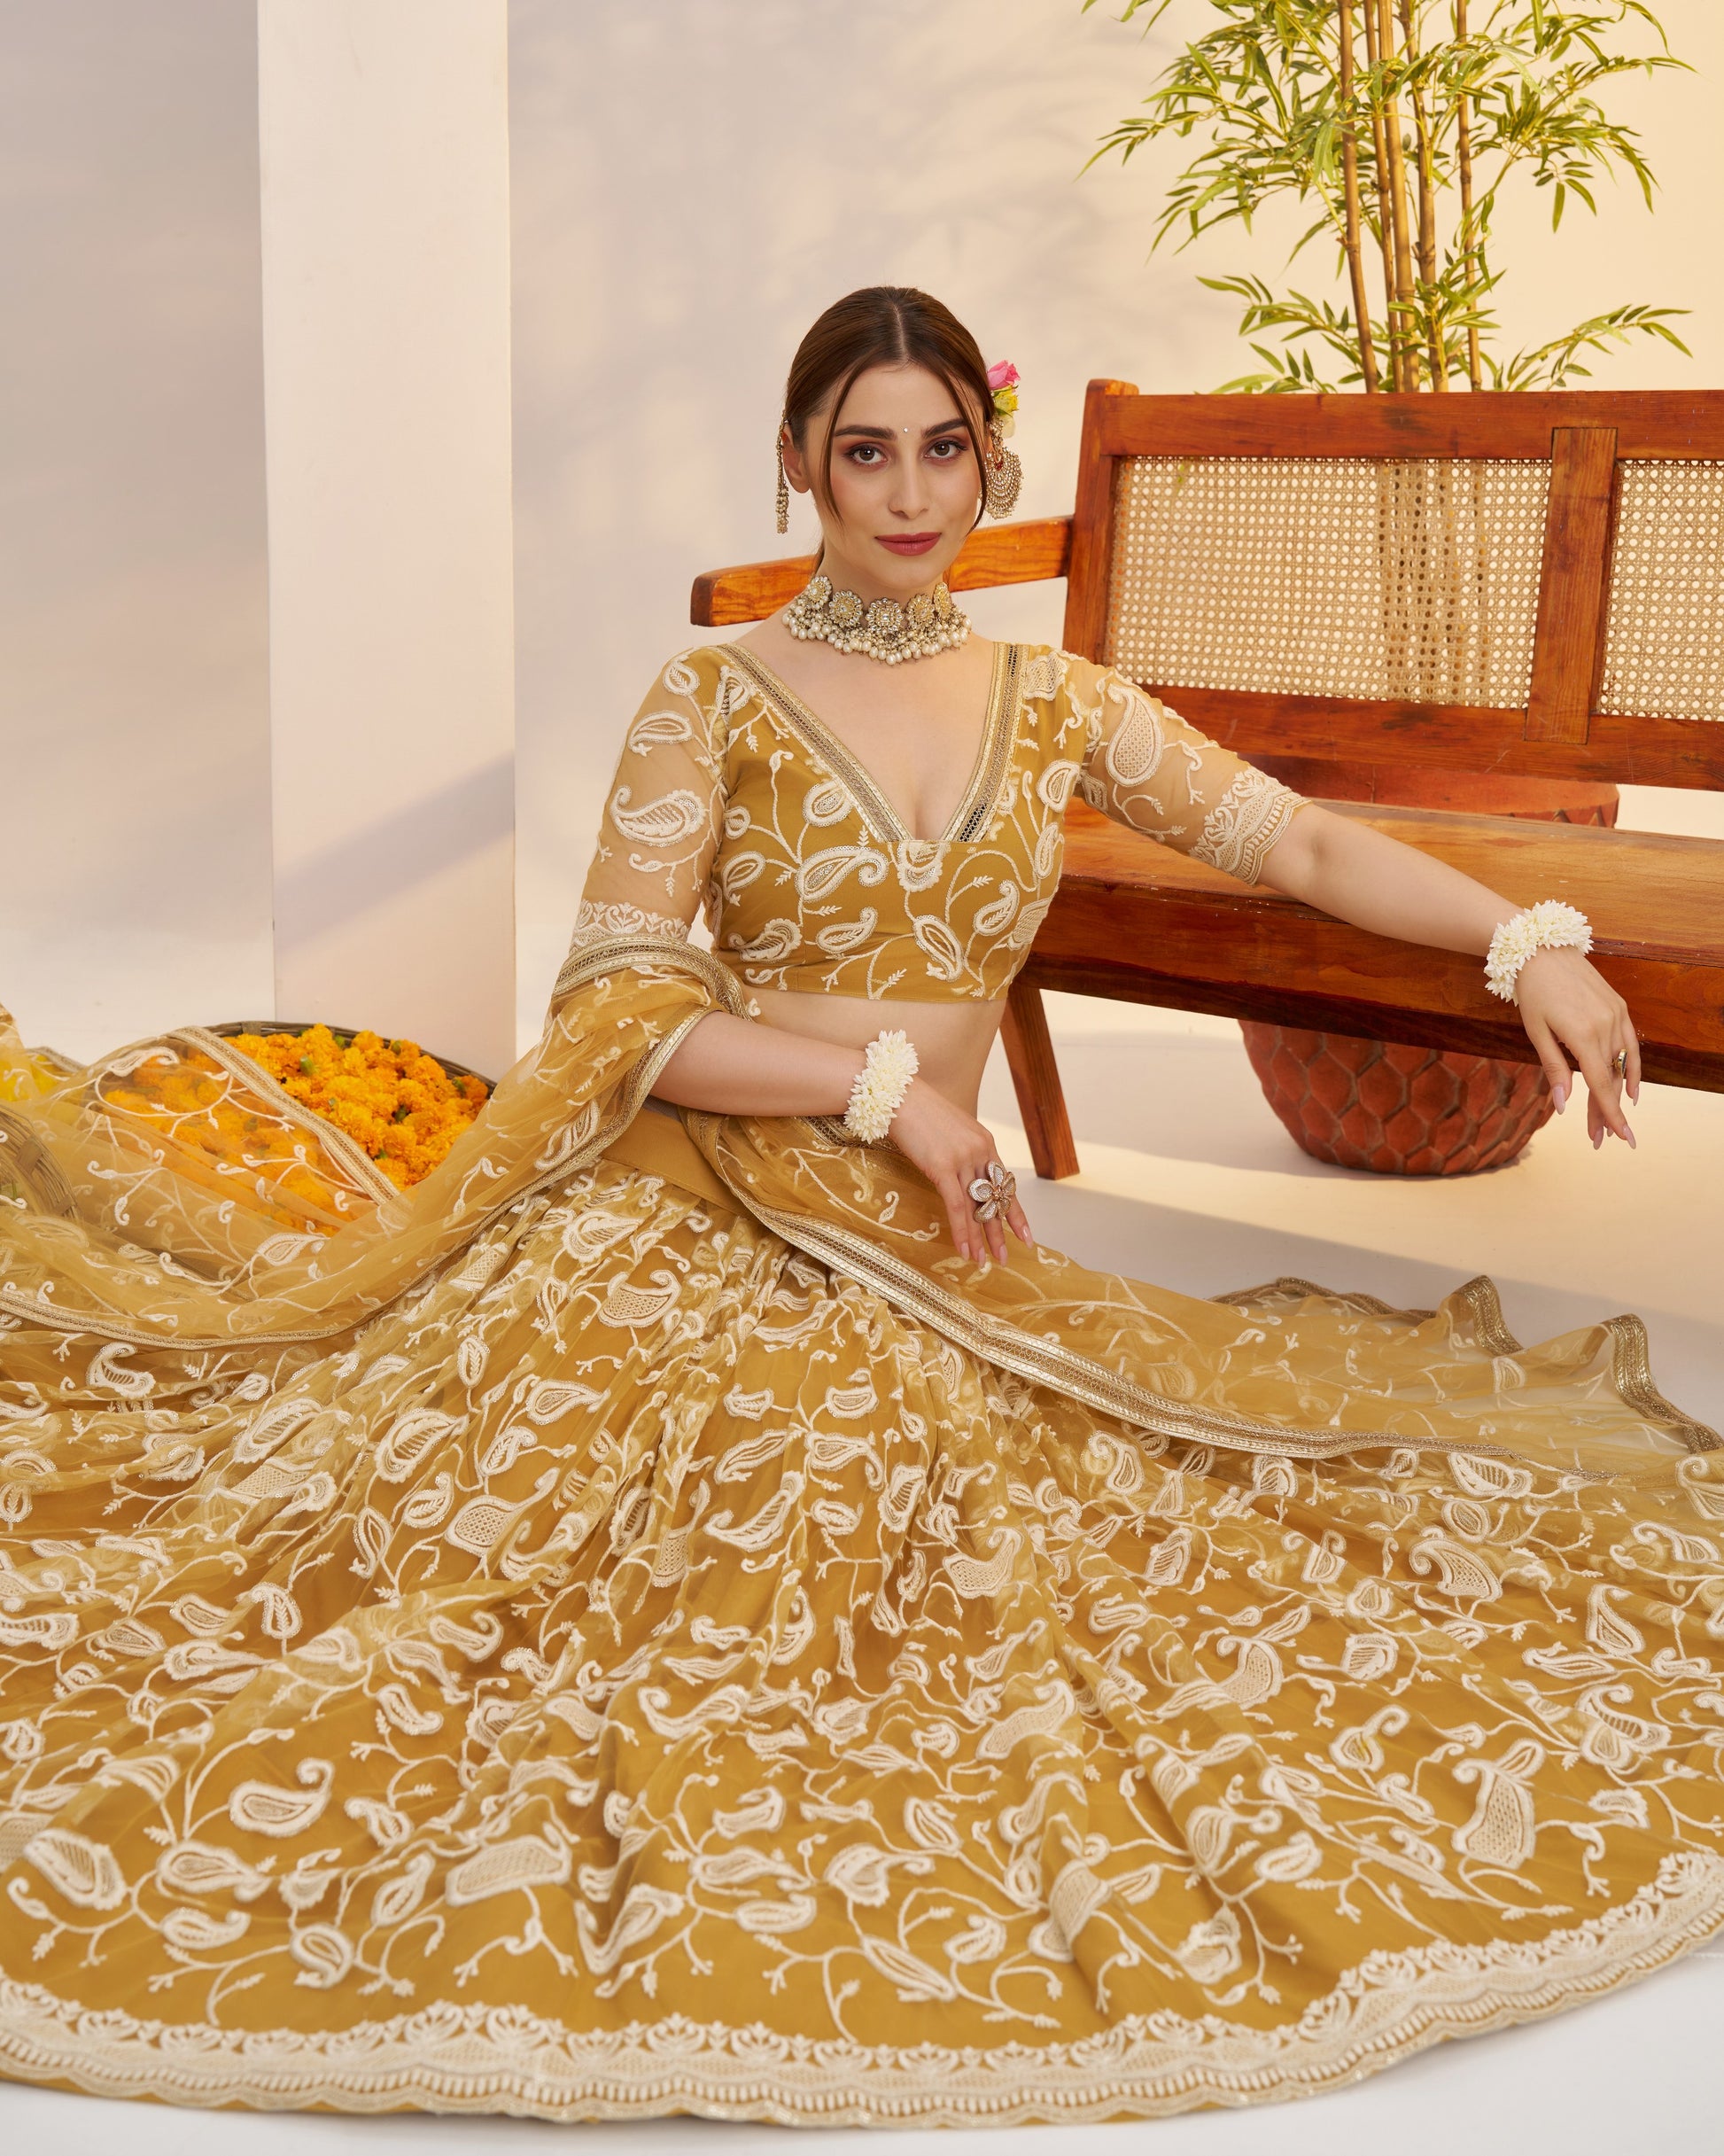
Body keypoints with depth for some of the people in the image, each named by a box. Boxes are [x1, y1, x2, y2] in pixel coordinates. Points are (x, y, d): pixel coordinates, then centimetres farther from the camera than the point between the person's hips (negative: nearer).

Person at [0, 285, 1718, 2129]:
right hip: (693, 1220, -4)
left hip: (925, 1246, 4)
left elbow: (1299, 843, 3)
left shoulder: (1054, 705, 6)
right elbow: (611, 1009, -12)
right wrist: (887, 1085, -16)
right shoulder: (710, 706, -5)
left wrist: (1527, 939, -10)